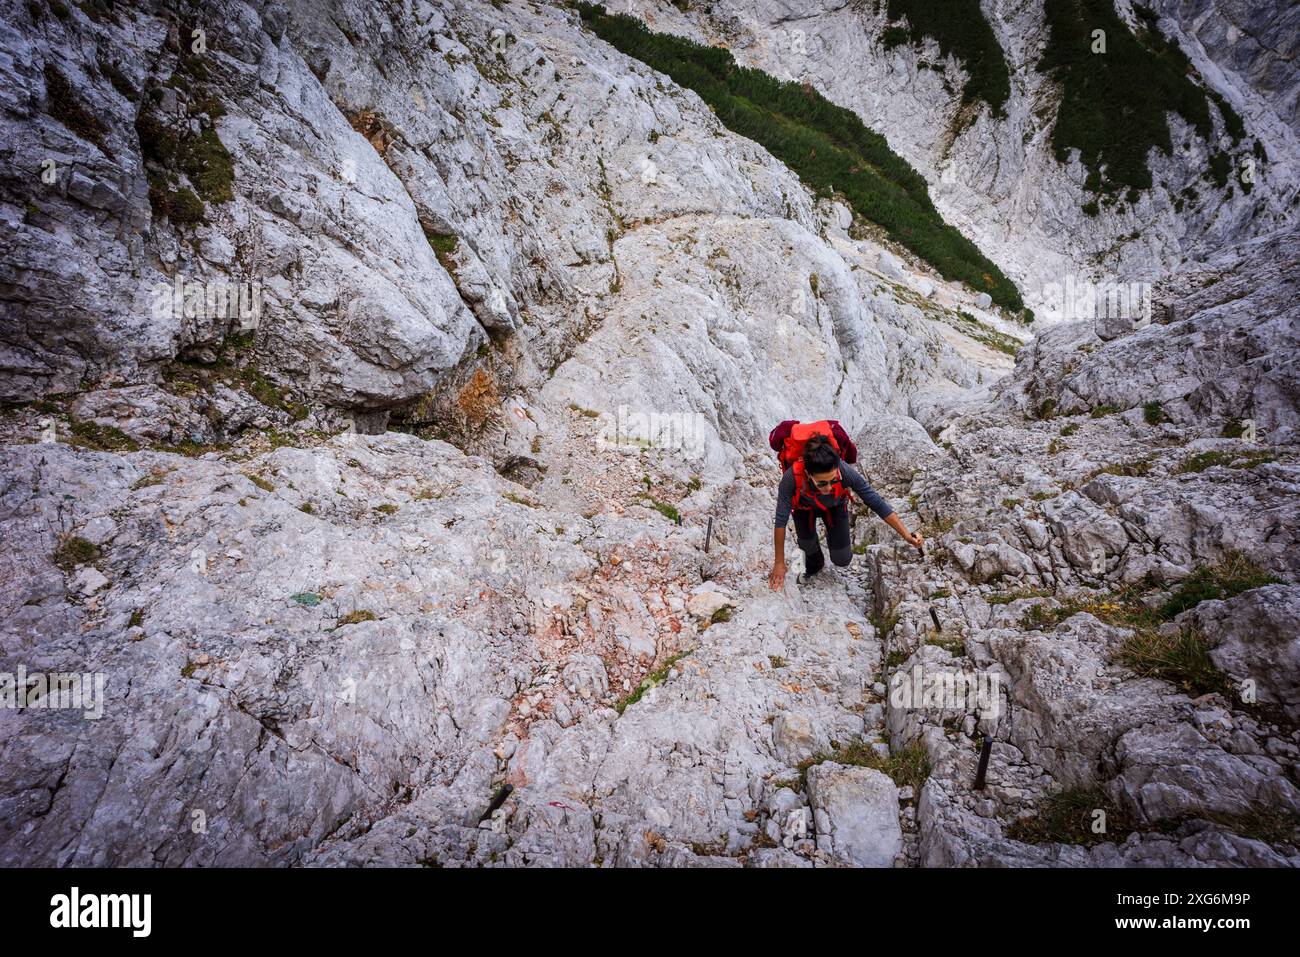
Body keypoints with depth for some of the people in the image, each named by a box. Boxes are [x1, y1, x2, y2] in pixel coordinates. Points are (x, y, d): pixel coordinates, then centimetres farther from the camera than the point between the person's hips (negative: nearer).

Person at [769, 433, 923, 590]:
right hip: (805, 506, 0)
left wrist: (907, 535, -33)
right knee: (807, 543, -18)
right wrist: (779, 563, -27)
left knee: (842, 560, -1)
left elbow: (877, 503, -31)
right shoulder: (792, 477, -44)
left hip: (835, 506, 0)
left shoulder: (845, 471, -42)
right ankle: (814, 566, 19)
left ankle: (832, 536, 35)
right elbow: (781, 522, -33)